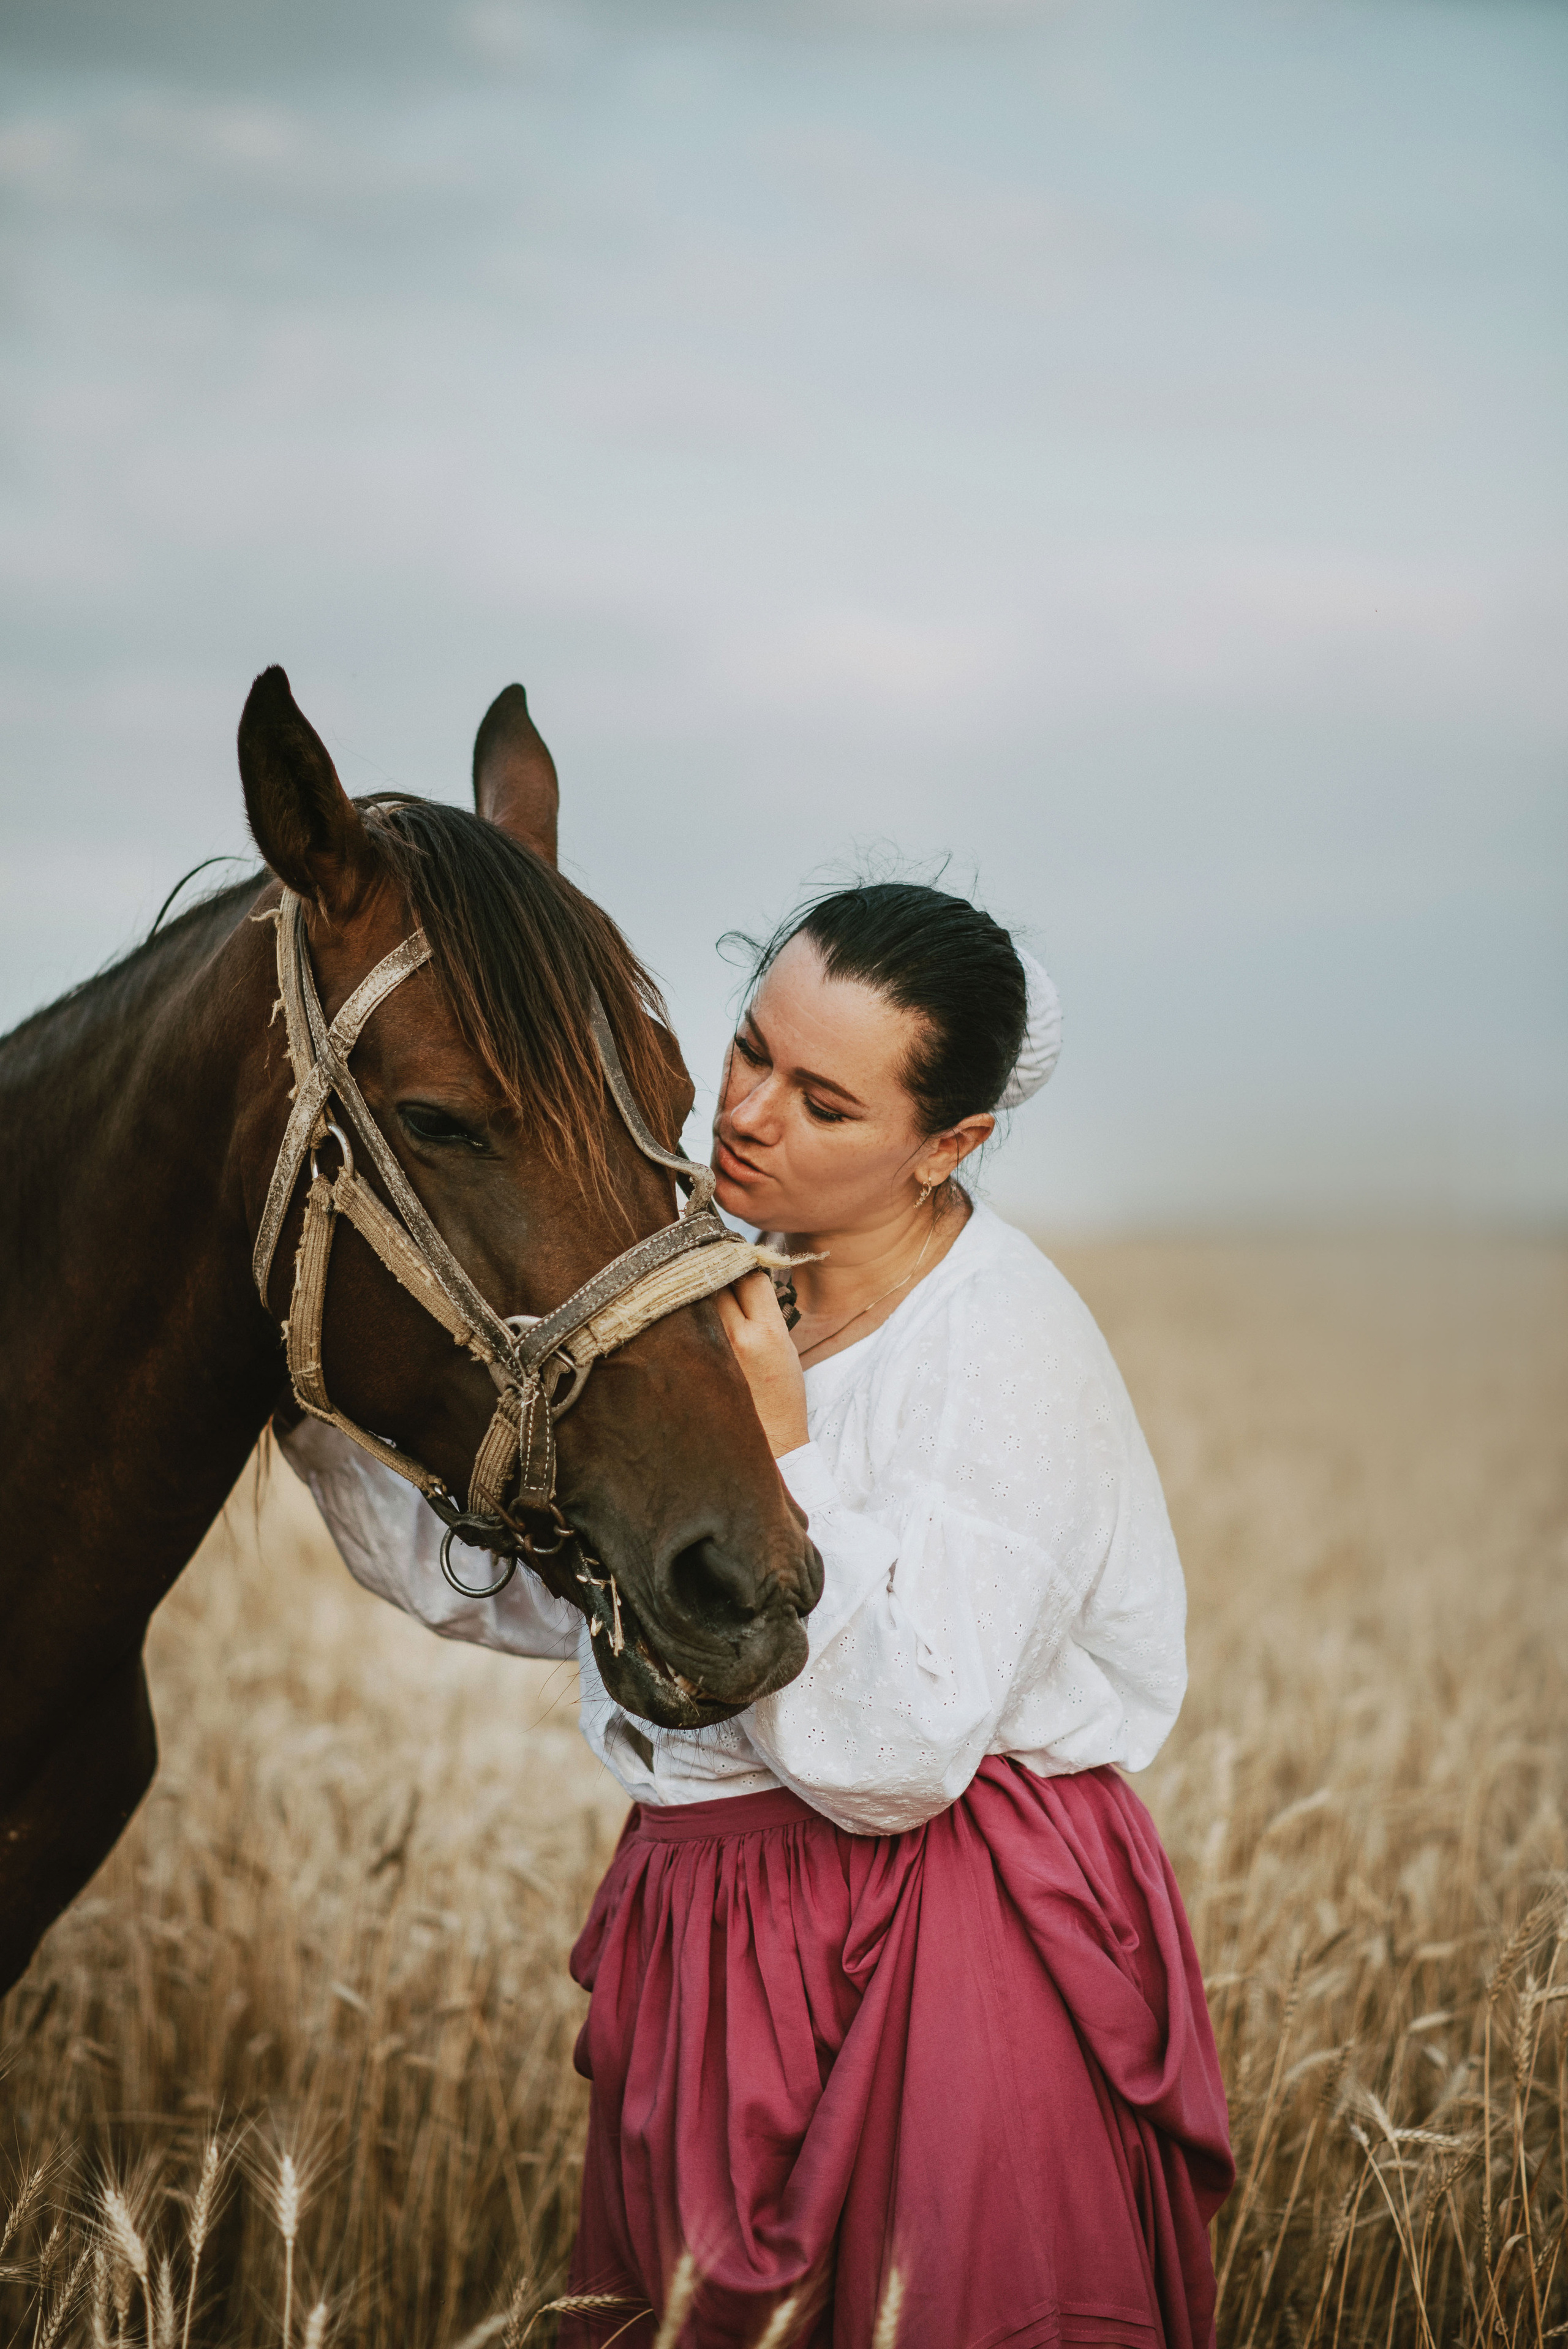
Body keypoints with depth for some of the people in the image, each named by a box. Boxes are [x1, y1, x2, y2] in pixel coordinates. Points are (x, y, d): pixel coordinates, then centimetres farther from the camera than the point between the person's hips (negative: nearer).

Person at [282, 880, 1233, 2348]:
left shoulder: (1009, 1355, -18)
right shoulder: (714, 1290, 6)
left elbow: (891, 1759, -24)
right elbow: (522, 1577, 11)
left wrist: (780, 1456, -25)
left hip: (944, 1974, -8)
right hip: (711, 1950, 8)